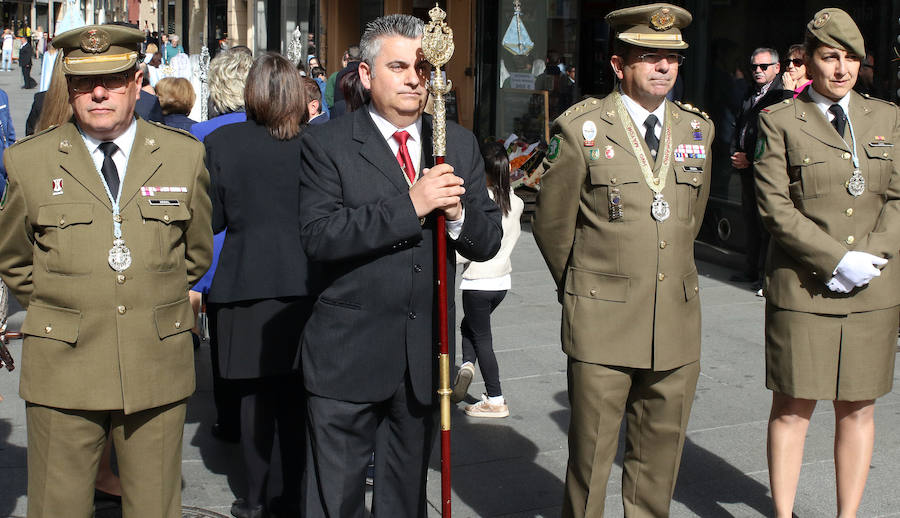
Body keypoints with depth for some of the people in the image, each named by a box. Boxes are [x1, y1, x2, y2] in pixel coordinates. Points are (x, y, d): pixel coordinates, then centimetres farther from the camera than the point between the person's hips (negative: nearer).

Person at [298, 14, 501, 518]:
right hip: (349, 357, -4)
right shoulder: (326, 144, -6)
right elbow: (318, 235, -19)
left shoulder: (460, 144, 7)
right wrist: (409, 205, -24)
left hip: (426, 358, 4)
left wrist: (457, 212, -16)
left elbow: (488, 242, 6)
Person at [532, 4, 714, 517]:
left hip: (678, 321, 4)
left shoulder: (697, 128, 9)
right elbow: (552, 224, 4)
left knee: (661, 452, 12)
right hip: (603, 322, -4)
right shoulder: (581, 129, -4)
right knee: (591, 453, 3)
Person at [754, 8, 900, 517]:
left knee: (858, 407, 8)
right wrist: (838, 260, -15)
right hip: (803, 286, -3)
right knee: (793, 407, 1)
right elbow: (775, 207, -7)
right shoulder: (780, 121, 1)